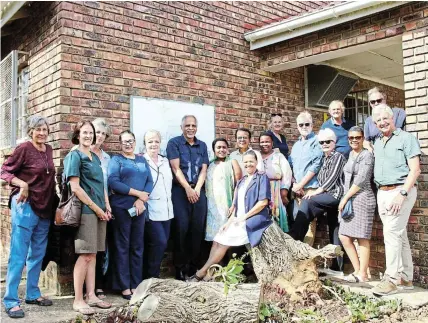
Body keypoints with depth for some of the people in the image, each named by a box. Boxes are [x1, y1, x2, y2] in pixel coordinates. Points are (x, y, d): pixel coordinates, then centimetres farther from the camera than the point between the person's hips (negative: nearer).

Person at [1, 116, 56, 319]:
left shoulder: (48, 150, 10)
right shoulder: (24, 148, -10)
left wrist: (53, 203, 10)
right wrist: (22, 184, -23)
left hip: (45, 207, 7)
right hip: (25, 205, -7)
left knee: (38, 254, 14)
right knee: (18, 254, -4)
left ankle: (33, 294, 25)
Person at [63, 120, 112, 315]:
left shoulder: (95, 157, 17)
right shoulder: (74, 156, -5)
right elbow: (75, 188, -13)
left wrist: (107, 207, 7)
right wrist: (97, 209, -11)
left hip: (99, 211, 7)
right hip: (86, 211, -7)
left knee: (93, 255, 10)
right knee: (85, 255, -6)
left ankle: (91, 296, 16)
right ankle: (78, 300, 3)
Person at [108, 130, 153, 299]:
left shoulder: (142, 160, 16)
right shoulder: (116, 160, 2)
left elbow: (150, 181, 7)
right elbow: (113, 183, -13)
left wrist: (142, 199, -11)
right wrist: (138, 193, -14)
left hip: (139, 208, 5)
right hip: (121, 208, -5)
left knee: (138, 247, 7)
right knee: (122, 247, 1)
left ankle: (136, 285, 15)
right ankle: (124, 287, 7)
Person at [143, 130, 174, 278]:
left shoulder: (165, 161, 15)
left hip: (166, 210, 7)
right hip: (151, 211, -7)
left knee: (162, 243, 9)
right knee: (160, 242, -13)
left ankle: (153, 275, 22)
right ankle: (150, 277, 4)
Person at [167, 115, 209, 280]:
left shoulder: (202, 145, 15)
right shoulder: (174, 143, 3)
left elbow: (203, 169, 8)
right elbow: (176, 168, -6)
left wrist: (197, 189, -7)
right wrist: (188, 189, -12)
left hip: (199, 191, 4)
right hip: (180, 190, -4)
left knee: (198, 228, 2)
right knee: (181, 228, -6)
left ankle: (194, 266, 12)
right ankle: (180, 267, 4)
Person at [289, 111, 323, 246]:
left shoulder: (316, 142, -3)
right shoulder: (296, 145, 19)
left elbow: (316, 165, -11)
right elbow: (290, 166, 17)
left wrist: (300, 184, -10)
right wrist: (294, 185, 2)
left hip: (311, 188, -6)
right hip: (297, 189, 6)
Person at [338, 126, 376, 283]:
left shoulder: (367, 155, -7)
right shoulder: (350, 154, 17)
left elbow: (361, 180, -15)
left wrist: (345, 198, -12)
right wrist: (345, 199, 9)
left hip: (362, 198, -8)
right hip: (349, 199, 8)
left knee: (362, 238, -3)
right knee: (344, 237, 6)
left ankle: (362, 274, 6)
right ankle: (357, 270, 16)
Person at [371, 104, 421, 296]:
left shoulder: (406, 138, -4)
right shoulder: (376, 143, 17)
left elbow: (415, 170, -11)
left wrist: (402, 194, -19)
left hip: (400, 191, -7)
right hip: (382, 193, 7)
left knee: (392, 233, -13)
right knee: (399, 235, 11)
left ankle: (392, 278, -7)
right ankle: (406, 278, 18)